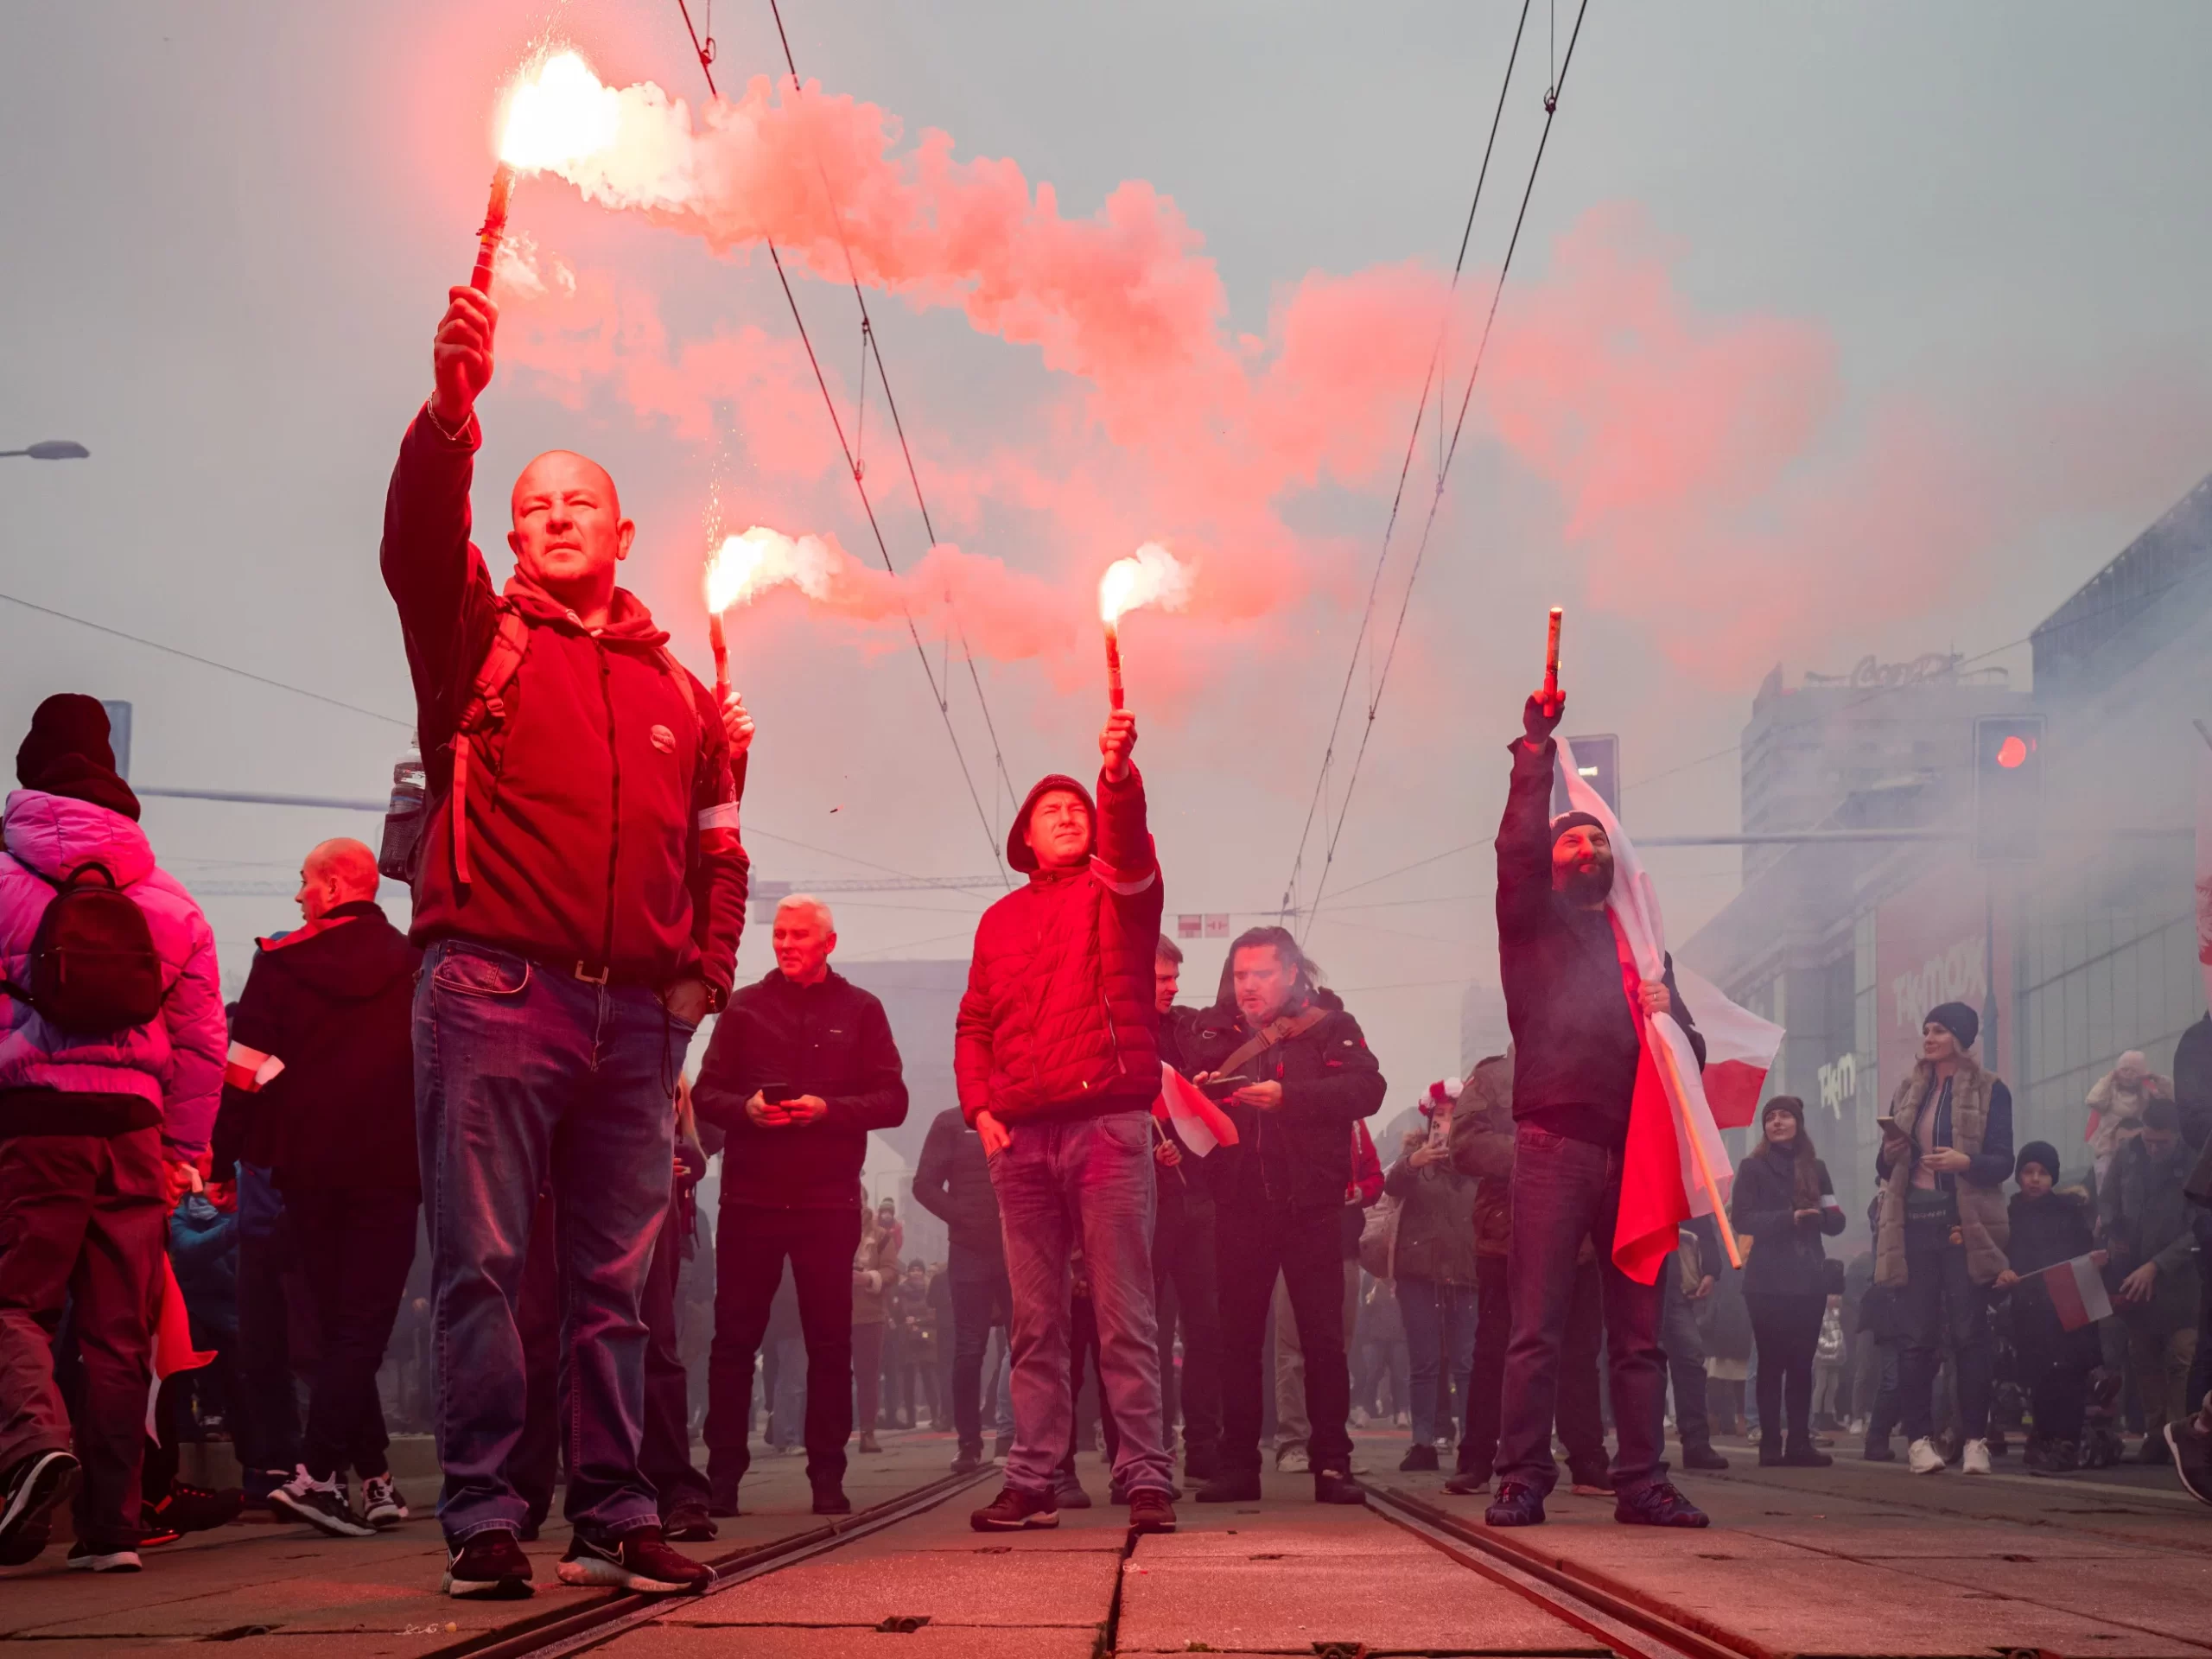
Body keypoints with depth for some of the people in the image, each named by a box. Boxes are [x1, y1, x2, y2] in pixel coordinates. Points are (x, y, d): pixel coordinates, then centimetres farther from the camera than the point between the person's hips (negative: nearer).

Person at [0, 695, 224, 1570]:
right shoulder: (173, 904, 11)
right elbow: (202, 1043, 11)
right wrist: (183, 1154, 16)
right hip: (133, 1134, 3)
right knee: (118, 1329, 7)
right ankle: (112, 1523, 7)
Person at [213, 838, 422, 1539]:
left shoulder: (281, 962, -2)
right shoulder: (417, 968, -1)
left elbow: (243, 1069, -6)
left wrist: (224, 1159, 0)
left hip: (308, 1166, 1)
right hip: (388, 1171, -1)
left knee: (336, 1324, 12)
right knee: (364, 1324, -1)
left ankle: (375, 1480, 13)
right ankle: (316, 1474, -16)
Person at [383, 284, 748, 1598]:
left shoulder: (677, 688, 20)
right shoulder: (478, 638, 10)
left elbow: (716, 851, 21)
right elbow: (418, 543, -11)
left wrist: (707, 972, 6)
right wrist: (452, 413, -27)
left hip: (634, 1011, 3)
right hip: (495, 989, -3)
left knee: (617, 1279, 5)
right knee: (483, 1264, -6)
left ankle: (617, 1515, 10)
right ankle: (484, 1516, -2)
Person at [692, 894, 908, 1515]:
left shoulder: (860, 1010, 9)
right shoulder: (744, 1007, 12)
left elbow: (892, 1101, 3)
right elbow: (706, 1094, 9)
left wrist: (829, 1109, -13)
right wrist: (746, 1108, -12)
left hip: (830, 1201, 0)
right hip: (750, 1197, 1)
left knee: (831, 1341, 1)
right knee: (734, 1336, -1)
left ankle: (828, 1477, 7)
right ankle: (722, 1476, 4)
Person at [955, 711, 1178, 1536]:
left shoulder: (1117, 891, 10)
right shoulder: (1002, 920, 20)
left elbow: (1128, 846, -13)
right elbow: (973, 1025, 20)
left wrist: (1119, 775, -32)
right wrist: (980, 1105, 3)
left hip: (1107, 1121, -3)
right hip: (1020, 1135, 4)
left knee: (1125, 1316, -5)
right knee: (1035, 1321, 5)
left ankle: (1146, 1478, -5)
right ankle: (1031, 1481, 8)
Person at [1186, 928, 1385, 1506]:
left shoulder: (1330, 1026, 4)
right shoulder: (1217, 1033, 13)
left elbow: (1367, 1088, -10)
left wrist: (1287, 1096, -21)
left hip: (1311, 1205, -3)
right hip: (1240, 1208, 3)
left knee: (1323, 1337, -2)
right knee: (1238, 1337, 4)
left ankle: (1332, 1463, 4)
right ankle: (1237, 1465, 9)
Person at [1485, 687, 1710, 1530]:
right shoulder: (1534, 922, 14)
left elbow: (1688, 1039, 25)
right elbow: (1516, 846, -4)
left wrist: (1670, 1022, 1)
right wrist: (1536, 751, -7)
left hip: (1633, 1145, 4)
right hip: (1555, 1141, -4)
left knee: (1640, 1328, 1)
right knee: (1536, 1326, -8)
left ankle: (1642, 1481, 4)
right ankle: (1522, 1479, -7)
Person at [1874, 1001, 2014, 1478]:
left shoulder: (1990, 1091, 4)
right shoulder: (1908, 1090, 16)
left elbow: (2003, 1164, -2)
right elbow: (1885, 1169, 18)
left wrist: (1965, 1162, -20)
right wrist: (1890, 1154, -4)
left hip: (1964, 1225, -3)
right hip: (1914, 1224, 3)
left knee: (1970, 1334, -5)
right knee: (1917, 1337, -1)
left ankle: (1975, 1440, -2)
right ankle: (1920, 1439, 1)